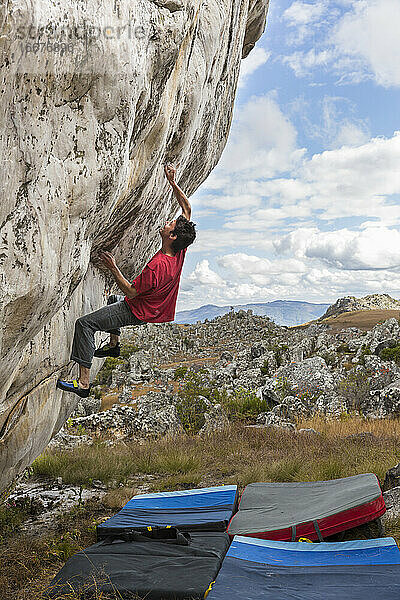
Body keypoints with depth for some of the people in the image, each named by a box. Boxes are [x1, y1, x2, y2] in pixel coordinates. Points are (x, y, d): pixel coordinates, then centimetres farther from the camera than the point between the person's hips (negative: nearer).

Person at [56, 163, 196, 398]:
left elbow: (131, 292, -25)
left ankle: (84, 383, -17)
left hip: (138, 312, -10)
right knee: (113, 299, 37)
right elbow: (187, 208, 0)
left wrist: (114, 268, -22)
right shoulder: (180, 251, -11)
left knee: (85, 323, -14)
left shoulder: (158, 265, -34)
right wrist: (173, 182, -4)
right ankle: (114, 344, 47)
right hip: (157, 306, 10)